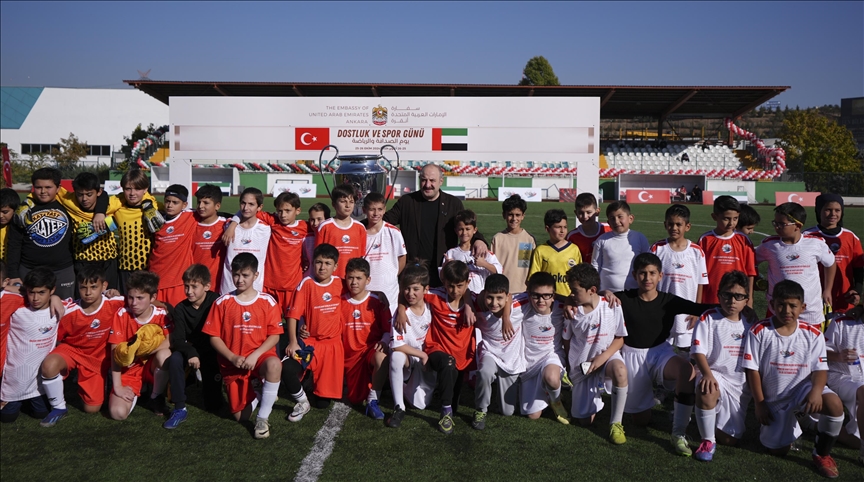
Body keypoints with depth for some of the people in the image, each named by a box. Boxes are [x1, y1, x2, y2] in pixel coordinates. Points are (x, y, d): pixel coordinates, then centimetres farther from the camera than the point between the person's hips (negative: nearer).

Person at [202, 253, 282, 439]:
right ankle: (257, 396, 36)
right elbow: (214, 336, -2)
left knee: (274, 365, -38)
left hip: (260, 356, -2)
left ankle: (263, 417, -20)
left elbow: (274, 335, -6)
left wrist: (255, 355, -20)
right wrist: (232, 357, -16)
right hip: (233, 364, 2)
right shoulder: (223, 302, -3)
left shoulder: (267, 301, -5)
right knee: (241, 416, 1)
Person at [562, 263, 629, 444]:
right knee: (585, 421, 3)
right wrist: (572, 364, -1)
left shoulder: (613, 307, -15)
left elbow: (620, 338, -6)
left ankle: (616, 423, -22)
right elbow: (567, 341, 3)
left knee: (620, 370, -41)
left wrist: (603, 357, -18)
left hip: (607, 357, -2)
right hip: (581, 366, 2)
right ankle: (595, 399, 39)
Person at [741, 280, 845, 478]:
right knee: (777, 450, -1)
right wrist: (759, 403, -8)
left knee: (835, 404, -32)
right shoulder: (759, 332, -12)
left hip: (802, 388, 1)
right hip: (772, 399, 0)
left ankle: (822, 454, -7)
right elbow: (752, 370, -8)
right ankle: (787, 423, 35)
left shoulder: (813, 334, -6)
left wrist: (816, 390, -29)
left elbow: (820, 369, -7)